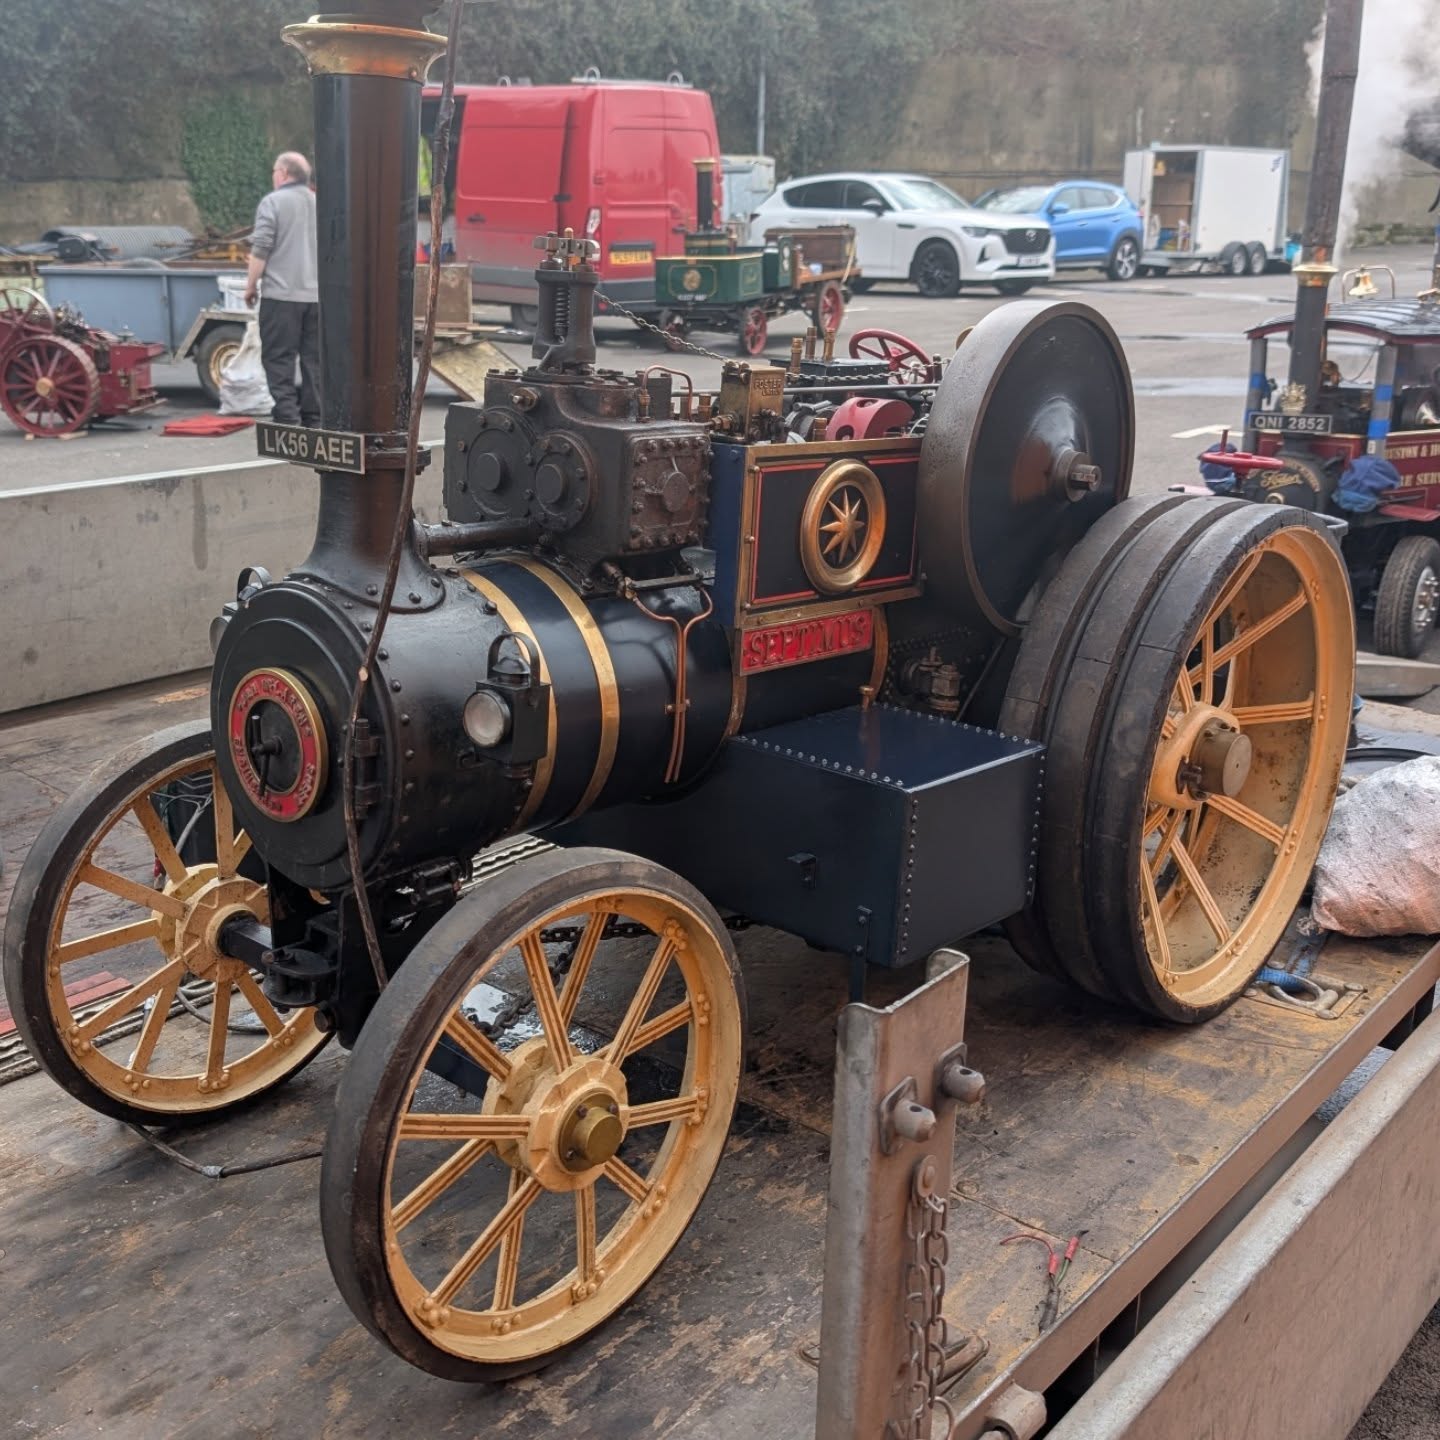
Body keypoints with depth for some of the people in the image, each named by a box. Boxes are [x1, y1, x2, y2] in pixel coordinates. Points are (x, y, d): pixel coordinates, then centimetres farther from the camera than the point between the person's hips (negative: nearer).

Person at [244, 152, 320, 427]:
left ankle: (286, 416, -9)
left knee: (279, 358, -3)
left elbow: (260, 249, -10)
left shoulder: (273, 202, -4)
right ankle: (313, 417, 11)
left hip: (281, 293, -5)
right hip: (317, 295, 5)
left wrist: (251, 284, -1)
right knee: (313, 358, 9)